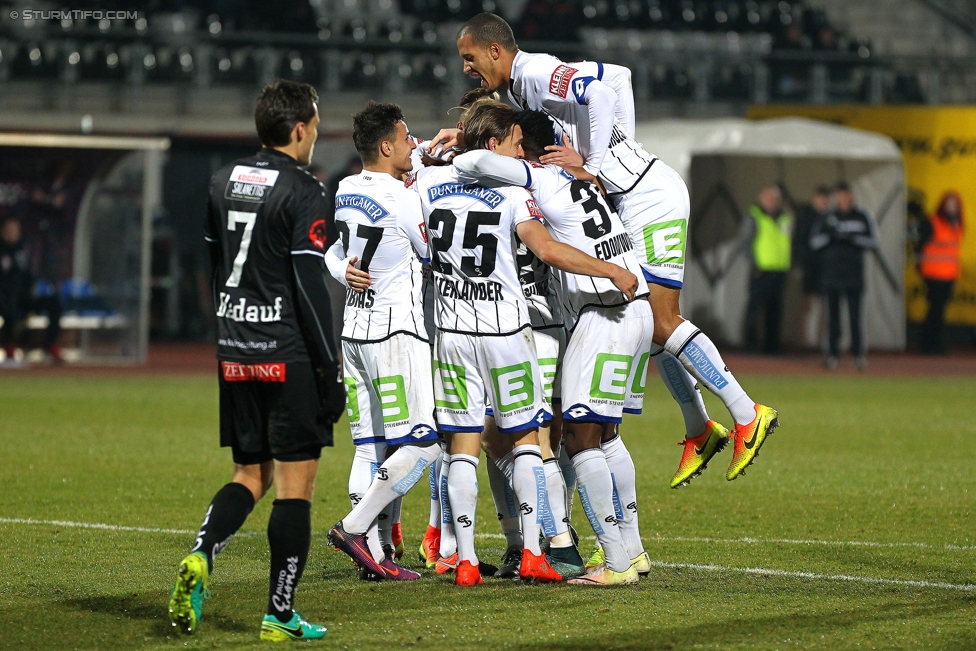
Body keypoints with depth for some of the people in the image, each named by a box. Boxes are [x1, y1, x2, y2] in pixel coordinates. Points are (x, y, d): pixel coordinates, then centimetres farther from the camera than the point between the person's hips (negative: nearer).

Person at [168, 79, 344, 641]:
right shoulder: (302, 192, -10)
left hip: (233, 356, 7)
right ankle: (281, 613, 0)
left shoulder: (224, 182, 11)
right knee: (296, 480, 0)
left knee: (252, 474, 16)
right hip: (288, 356, -7)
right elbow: (310, 286, -14)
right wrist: (331, 371, -10)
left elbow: (205, 267, 16)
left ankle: (201, 558, -9)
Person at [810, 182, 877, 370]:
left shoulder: (861, 218, 7)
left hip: (854, 274, -1)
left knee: (855, 315, -4)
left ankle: (859, 354, -1)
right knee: (833, 315, 1)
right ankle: (832, 353, 5)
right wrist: (830, 235, -14)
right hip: (832, 273, 1)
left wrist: (853, 238, -14)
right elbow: (814, 242, 4)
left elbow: (873, 242, 0)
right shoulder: (827, 218, 8)